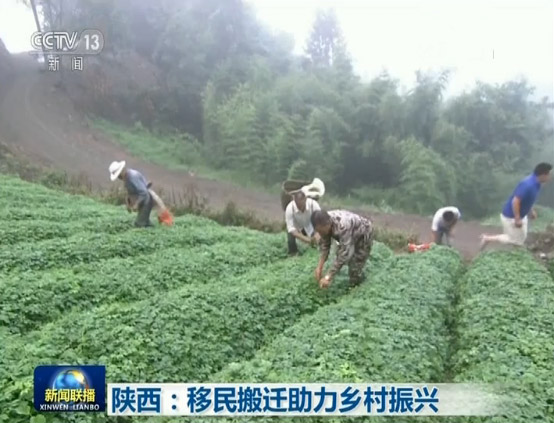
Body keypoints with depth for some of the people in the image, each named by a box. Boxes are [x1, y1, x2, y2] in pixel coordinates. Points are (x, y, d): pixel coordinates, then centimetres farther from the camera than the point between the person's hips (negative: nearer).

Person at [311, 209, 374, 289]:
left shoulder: (343, 226, -46)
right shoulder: (325, 222, -23)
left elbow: (344, 253, -43)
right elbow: (324, 244, -10)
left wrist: (328, 277, -42)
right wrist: (319, 267, -19)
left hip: (363, 236, -7)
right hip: (352, 235, 7)